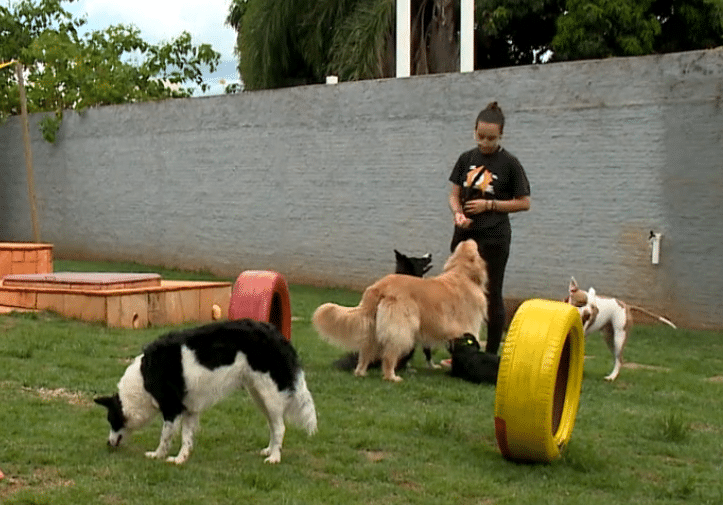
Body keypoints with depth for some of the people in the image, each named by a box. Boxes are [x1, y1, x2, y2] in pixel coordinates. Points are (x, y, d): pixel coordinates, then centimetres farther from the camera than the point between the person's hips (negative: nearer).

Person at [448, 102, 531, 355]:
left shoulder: (509, 164, -6)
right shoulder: (467, 159, 6)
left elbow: (524, 202, -3)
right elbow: (455, 194, 9)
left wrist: (489, 205, -11)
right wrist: (458, 213, -12)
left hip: (494, 239, -5)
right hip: (465, 235, 5)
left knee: (491, 295, 1)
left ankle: (492, 353, 9)